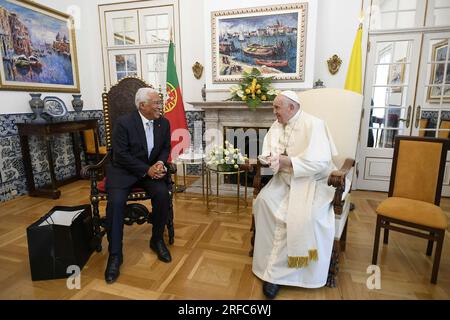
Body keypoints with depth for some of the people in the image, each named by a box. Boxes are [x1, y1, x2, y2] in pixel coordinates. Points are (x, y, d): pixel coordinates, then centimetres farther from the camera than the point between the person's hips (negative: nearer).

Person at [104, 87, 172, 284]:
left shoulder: (163, 123, 2)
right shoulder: (123, 122, -13)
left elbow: (166, 148, 10)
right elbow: (121, 154, -15)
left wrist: (160, 163, -13)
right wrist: (146, 170, -22)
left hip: (152, 169, 3)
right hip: (124, 170, -3)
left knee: (162, 194, -25)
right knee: (115, 201, -28)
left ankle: (157, 240, -2)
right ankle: (115, 254, -11)